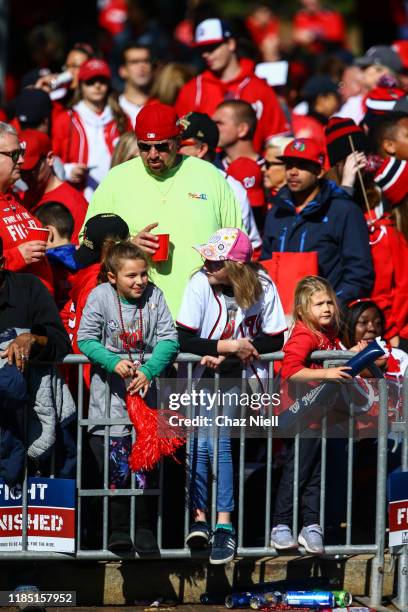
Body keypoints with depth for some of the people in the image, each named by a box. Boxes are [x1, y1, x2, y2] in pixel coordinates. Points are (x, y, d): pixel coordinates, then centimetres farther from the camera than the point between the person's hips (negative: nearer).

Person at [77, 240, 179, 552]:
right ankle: (119, 529, 6)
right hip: (111, 390, -1)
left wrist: (149, 370, -21)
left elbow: (169, 339, -7)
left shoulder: (154, 295, -3)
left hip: (147, 384, 1)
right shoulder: (100, 296, -7)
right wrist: (113, 361, -23)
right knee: (114, 468, -4)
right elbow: (86, 339, -7)